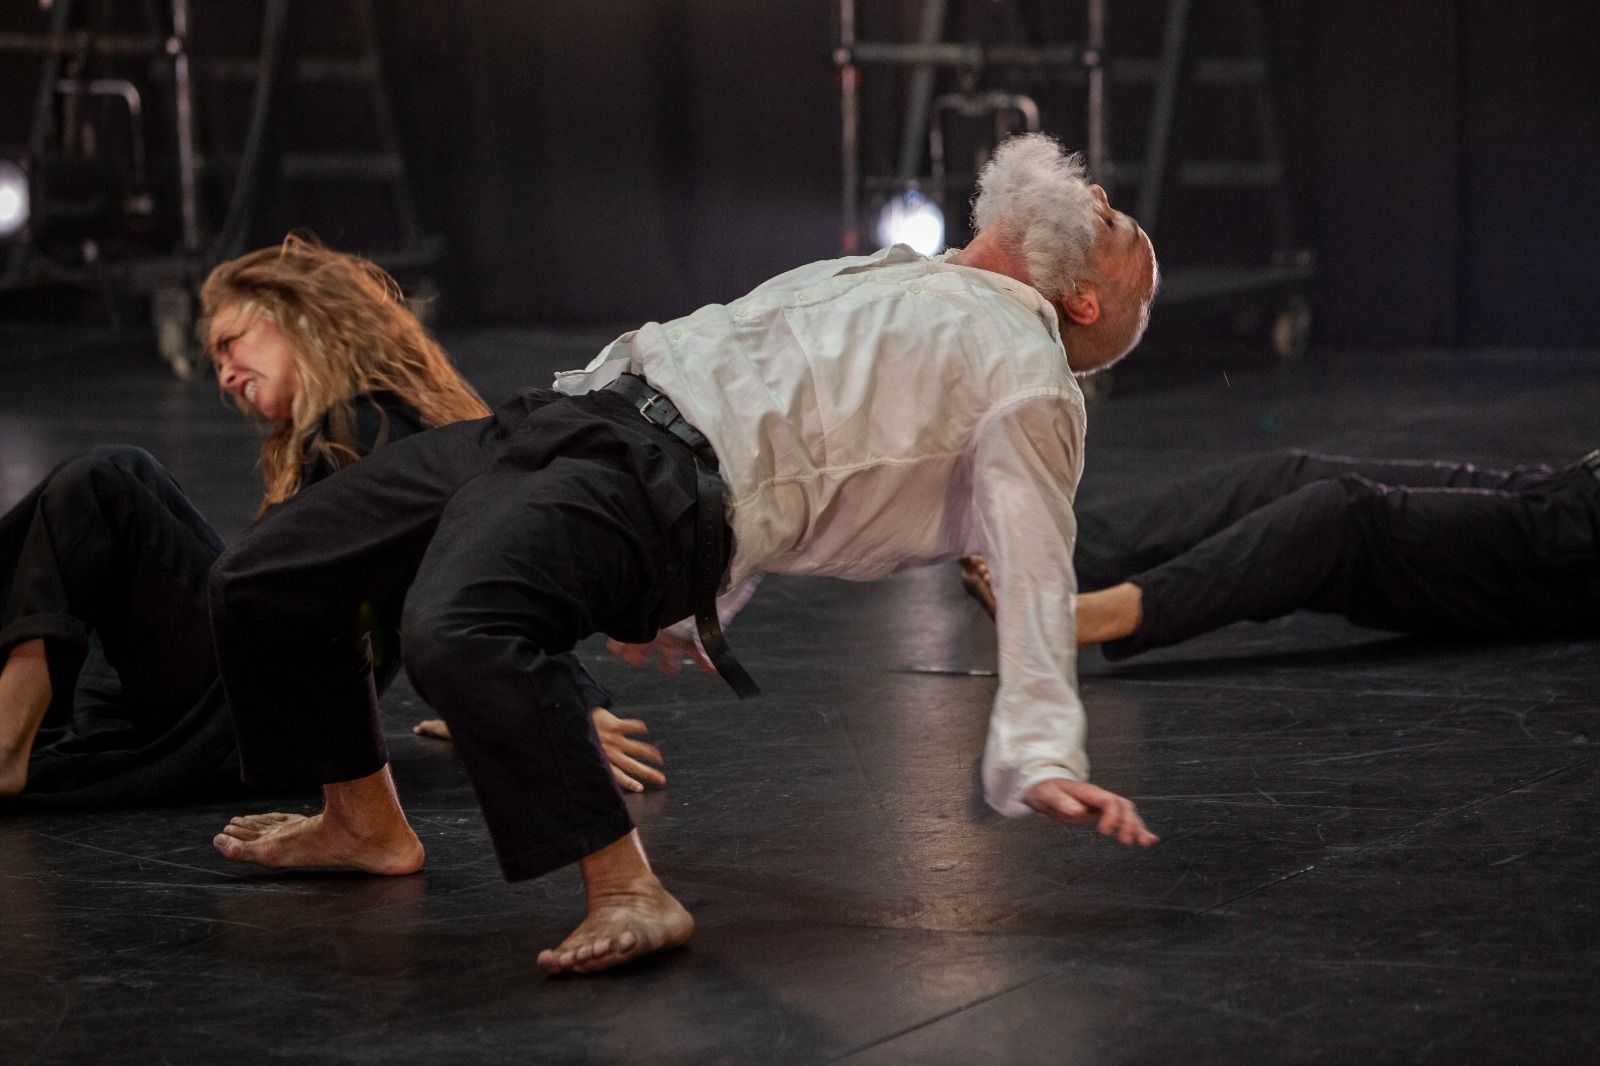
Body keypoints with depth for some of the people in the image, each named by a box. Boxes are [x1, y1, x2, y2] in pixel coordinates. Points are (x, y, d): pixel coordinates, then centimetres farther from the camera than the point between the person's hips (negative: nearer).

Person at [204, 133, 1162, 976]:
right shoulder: (888, 276, 29)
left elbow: (1036, 569, -7)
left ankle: (630, 895, -26)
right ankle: (366, 824, 30)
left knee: (457, 630, -37)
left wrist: (1043, 756, -20)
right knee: (262, 583, 11)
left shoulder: (1025, 378, 4)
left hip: (660, 481, -9)